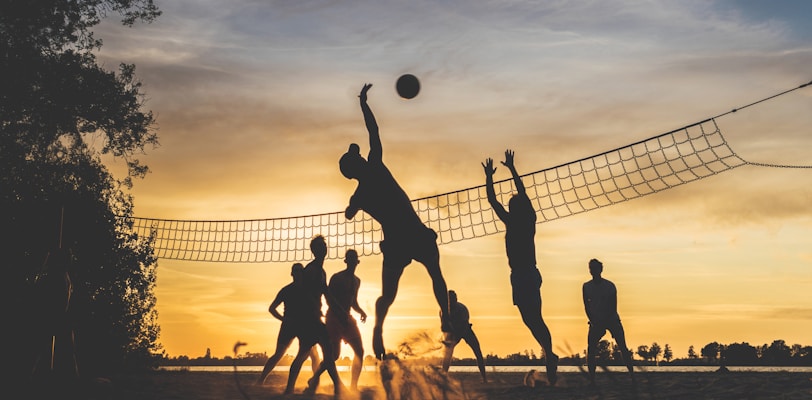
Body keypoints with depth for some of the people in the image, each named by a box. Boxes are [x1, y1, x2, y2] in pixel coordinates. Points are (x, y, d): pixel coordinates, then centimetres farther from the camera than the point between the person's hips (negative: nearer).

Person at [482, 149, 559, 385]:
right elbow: (522, 193, 16)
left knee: (533, 319, -8)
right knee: (534, 319, 11)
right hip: (531, 274, 7)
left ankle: (550, 356, -11)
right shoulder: (529, 221, 9)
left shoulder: (511, 223, -7)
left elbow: (492, 200, -3)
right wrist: (511, 168, 22)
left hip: (520, 276, -7)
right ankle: (549, 355, 12)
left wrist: (489, 176, 5)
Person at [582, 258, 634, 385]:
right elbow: (587, 306, 2)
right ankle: (592, 378, -4)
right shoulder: (587, 286, 1)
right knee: (591, 349, -10)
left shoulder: (609, 286, -5)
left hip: (612, 319, -1)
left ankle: (632, 375, 0)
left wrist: (605, 321, -14)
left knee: (623, 348, -6)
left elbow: (613, 307, -6)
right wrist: (593, 322, -8)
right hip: (596, 321, 1)